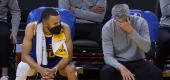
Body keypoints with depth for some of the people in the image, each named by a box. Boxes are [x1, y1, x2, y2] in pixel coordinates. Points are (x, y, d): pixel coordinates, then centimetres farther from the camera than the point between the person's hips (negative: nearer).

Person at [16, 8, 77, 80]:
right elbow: (25, 55, -21)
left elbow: (68, 55, -18)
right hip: (36, 63, 0)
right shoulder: (32, 28, -23)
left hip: (58, 63, 0)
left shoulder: (65, 28, -23)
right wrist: (41, 70, -36)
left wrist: (54, 69, -35)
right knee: (22, 68, -29)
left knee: (71, 69, -28)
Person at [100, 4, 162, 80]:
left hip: (137, 62, 1)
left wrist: (131, 31, -31)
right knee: (105, 72, -34)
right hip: (118, 63, -1)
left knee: (156, 73, -29)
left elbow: (146, 48, -20)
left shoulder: (140, 22, -11)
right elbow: (108, 56, -16)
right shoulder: (107, 28, -12)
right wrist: (121, 68, -34)